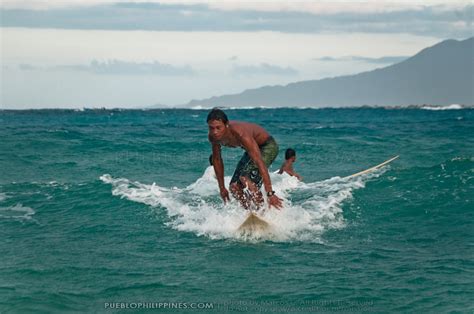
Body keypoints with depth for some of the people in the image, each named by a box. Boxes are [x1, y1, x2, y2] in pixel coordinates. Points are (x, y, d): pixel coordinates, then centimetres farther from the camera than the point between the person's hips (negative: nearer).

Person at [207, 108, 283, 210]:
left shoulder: (240, 134, -39)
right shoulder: (213, 137, -18)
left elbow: (259, 163, -41)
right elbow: (217, 160, 0)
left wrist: (270, 194, -44)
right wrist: (222, 188, 3)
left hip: (267, 146, -7)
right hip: (251, 150, 7)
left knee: (245, 178, -29)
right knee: (234, 187, -4)